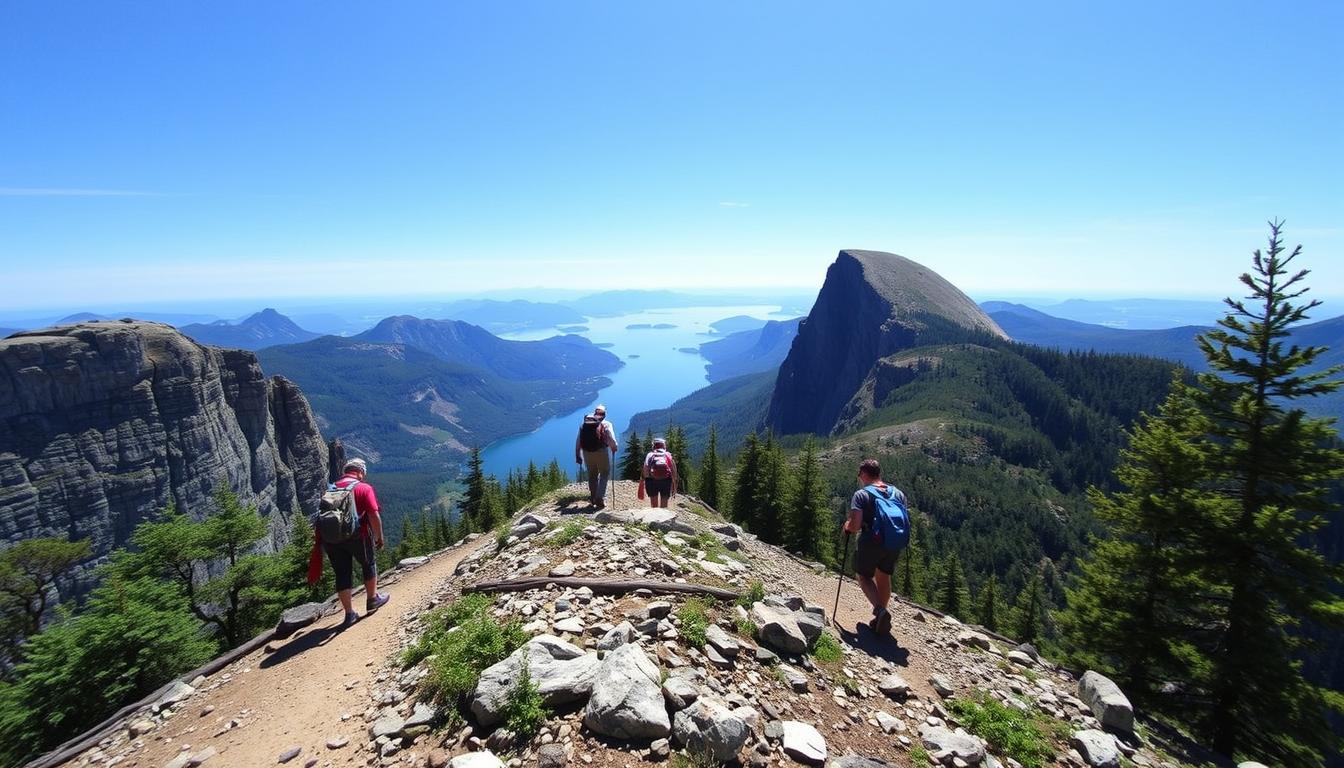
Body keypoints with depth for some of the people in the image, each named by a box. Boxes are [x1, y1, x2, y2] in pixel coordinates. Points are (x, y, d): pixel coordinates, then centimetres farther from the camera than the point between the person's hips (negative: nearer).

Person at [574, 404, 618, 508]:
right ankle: (600, 499, -1)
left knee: (592, 475, 20)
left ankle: (593, 498, 30)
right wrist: (614, 448, 9)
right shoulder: (606, 424, -5)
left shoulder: (584, 424, 7)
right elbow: (611, 440, -11)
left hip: (587, 453, 4)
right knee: (604, 474, 9)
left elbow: (578, 441, 8)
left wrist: (577, 455, 15)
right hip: (601, 452, -4)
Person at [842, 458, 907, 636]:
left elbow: (854, 526, -18)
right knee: (884, 577, 22)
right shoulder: (898, 493, 6)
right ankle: (881, 621, 32)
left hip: (871, 543, -5)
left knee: (864, 575, 16)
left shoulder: (861, 494, -11)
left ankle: (879, 609, -7)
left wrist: (847, 526, 4)